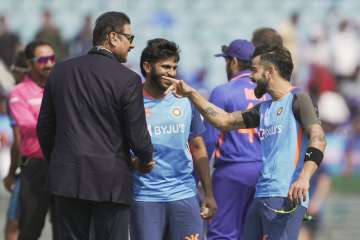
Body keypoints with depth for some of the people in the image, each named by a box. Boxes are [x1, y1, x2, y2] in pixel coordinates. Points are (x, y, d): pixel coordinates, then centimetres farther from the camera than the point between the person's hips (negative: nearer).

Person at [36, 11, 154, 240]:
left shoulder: (61, 71, 5)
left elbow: (45, 127, 11)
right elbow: (137, 135, -7)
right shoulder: (128, 79, -10)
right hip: (111, 182, -4)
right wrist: (147, 159, 14)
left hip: (67, 178, 4)